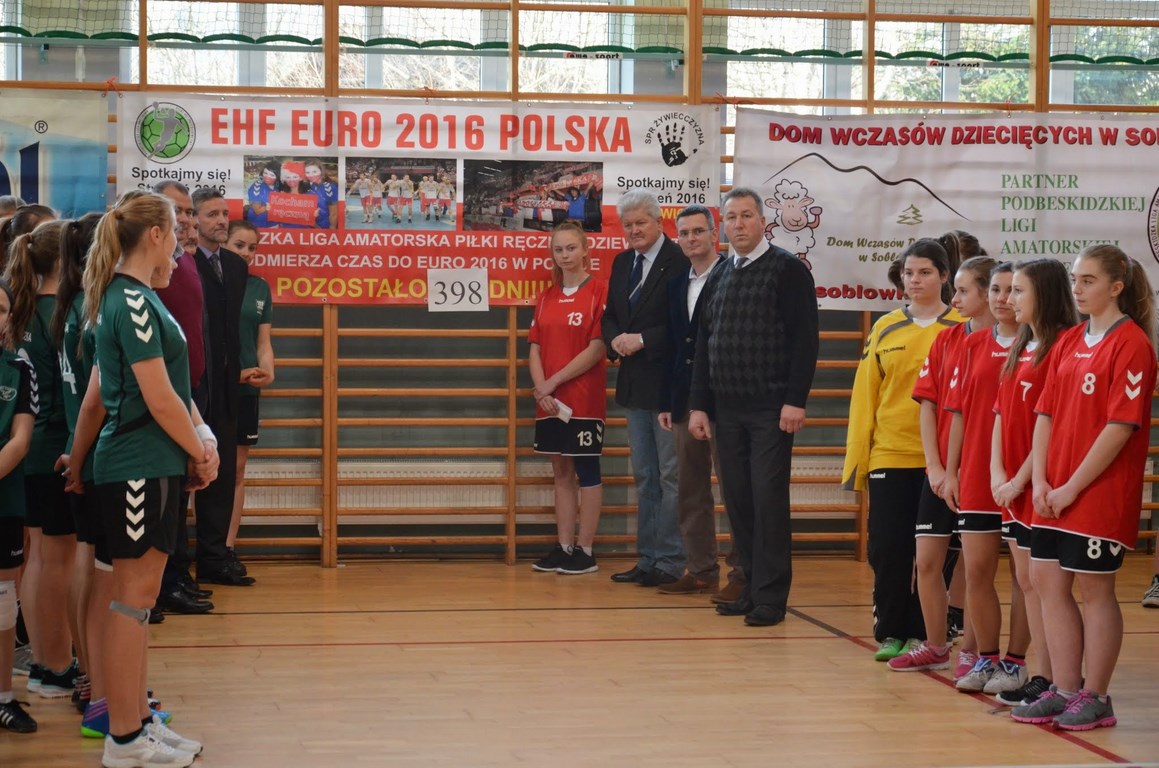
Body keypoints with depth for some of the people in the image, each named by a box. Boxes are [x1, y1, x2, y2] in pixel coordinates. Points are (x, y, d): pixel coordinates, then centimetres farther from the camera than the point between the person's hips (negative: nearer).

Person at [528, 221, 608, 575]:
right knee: (561, 472, 10)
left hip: (584, 399, -6)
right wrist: (542, 389, -8)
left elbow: (598, 349, -13)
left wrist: (554, 382, -13)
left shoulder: (599, 291, -7)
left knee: (586, 471, 0)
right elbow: (535, 349, 9)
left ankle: (585, 551, 4)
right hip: (550, 401, 6)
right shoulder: (547, 297, 12)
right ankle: (564, 547, 15)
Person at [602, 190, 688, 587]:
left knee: (671, 476, -3)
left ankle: (669, 561, 2)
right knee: (644, 476, 14)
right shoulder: (622, 262, 13)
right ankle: (648, 558, 21)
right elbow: (610, 315, 17)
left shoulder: (679, 262, -12)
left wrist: (642, 340, -19)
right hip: (634, 384, 8)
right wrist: (616, 339, -4)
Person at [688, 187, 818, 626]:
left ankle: (771, 598, -2)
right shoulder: (718, 278, 15)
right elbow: (703, 346, 17)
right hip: (727, 409, 6)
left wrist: (795, 400, -16)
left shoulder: (787, 270, -4)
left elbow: (805, 340, -10)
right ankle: (751, 587, 15)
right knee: (737, 500, 7)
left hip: (771, 408, -6)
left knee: (769, 499, -6)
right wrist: (698, 405, 11)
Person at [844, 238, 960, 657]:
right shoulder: (885, 329, 8)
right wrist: (856, 459, 3)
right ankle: (890, 633, 13)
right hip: (889, 456, 2)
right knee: (887, 548, 2)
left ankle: (923, 634, 13)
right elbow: (864, 397, 7)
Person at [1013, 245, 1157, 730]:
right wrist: (1041, 480, 0)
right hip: (1055, 495, 7)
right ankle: (1064, 690, 18)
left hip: (1100, 492, -7)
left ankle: (1095, 698, 10)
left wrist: (1072, 487, -15)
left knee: (1095, 588, 0)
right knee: (1049, 584, 8)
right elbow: (1046, 413, 12)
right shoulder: (1069, 342, 13)